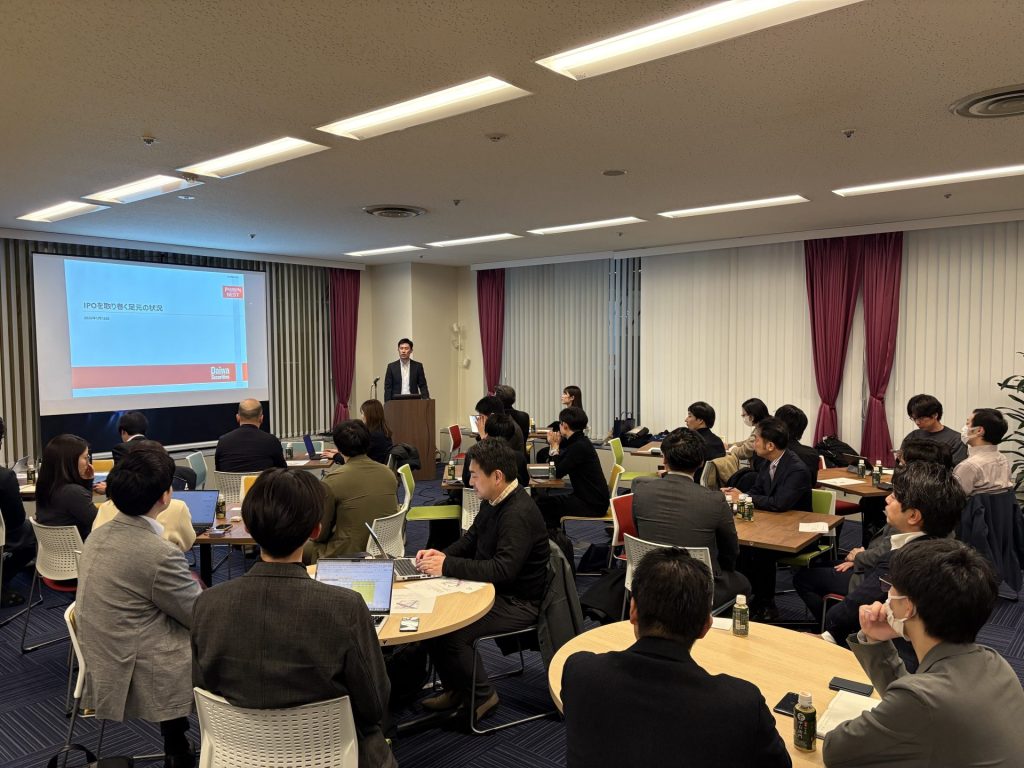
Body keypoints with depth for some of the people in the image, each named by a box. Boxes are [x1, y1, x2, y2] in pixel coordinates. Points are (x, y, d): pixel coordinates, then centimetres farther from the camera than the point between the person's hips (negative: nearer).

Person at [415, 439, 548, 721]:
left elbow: (503, 570, -33)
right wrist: (442, 554, -2)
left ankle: (481, 695, 4)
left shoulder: (519, 513, -26)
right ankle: (455, 688, 17)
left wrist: (447, 566, -29)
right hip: (491, 589, 10)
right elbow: (472, 538, 18)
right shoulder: (493, 502, 4)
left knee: (450, 632, -22)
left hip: (518, 603, -10)